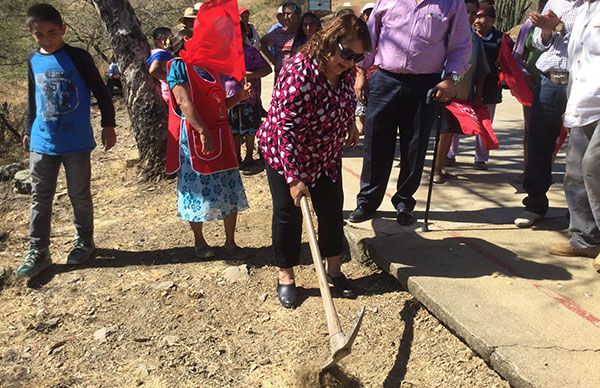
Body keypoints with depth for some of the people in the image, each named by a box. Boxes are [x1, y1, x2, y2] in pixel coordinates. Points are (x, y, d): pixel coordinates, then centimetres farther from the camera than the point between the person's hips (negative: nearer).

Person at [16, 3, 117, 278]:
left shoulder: (78, 57, -7)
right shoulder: (33, 60, 7)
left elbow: (101, 93, -3)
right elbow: (33, 99, 18)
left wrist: (108, 125, -5)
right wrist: (28, 130, 22)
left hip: (76, 142, -4)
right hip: (42, 143, 4)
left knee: (79, 195, 8)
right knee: (40, 198, 5)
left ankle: (84, 242, 26)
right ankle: (38, 252, 14)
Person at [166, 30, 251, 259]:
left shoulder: (209, 69, 18)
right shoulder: (179, 66, -6)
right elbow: (185, 103, -18)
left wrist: (240, 96, 5)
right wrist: (203, 132, -27)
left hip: (221, 137, 7)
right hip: (194, 140, -7)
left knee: (230, 190, 7)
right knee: (198, 190, 3)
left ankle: (230, 242, 19)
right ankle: (199, 242, 22)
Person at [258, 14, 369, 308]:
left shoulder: (345, 70, -9)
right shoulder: (298, 74, -33)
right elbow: (286, 130, -34)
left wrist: (350, 126, 26)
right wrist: (294, 178, -35)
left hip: (326, 155, 7)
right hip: (286, 155, -6)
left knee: (332, 210, 9)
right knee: (288, 214, 2)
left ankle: (334, 269, 27)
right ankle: (285, 275, 20)